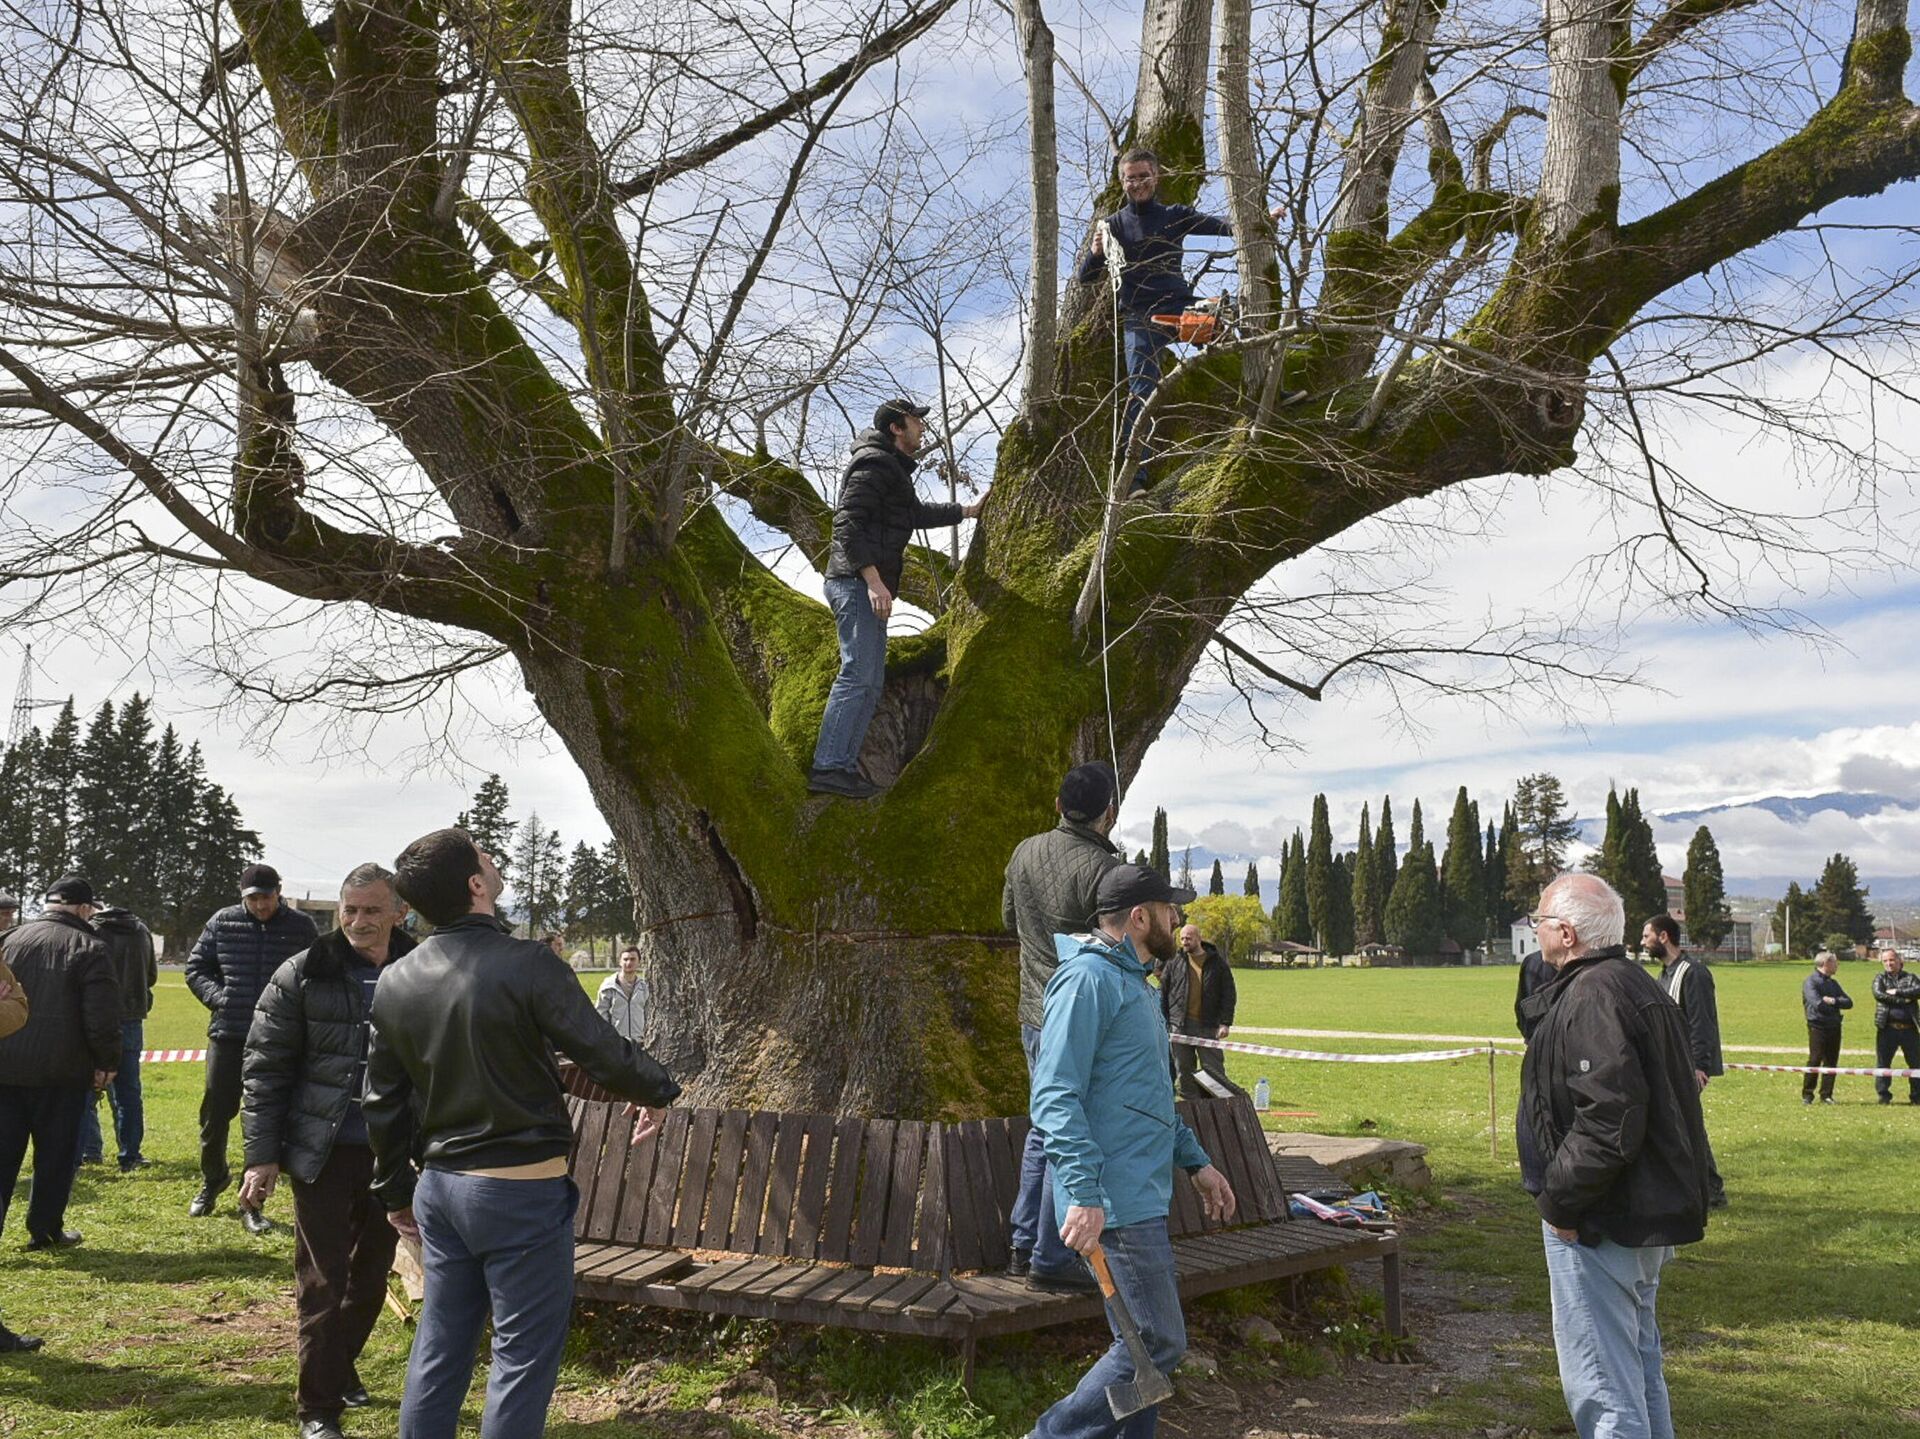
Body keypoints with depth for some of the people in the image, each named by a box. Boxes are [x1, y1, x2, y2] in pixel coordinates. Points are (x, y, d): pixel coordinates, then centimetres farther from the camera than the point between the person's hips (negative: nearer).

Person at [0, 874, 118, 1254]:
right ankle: (46, 1230, 14)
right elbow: (103, 1016, -11)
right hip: (59, 1071, -3)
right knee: (55, 1153, 9)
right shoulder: (89, 949, -6)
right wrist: (107, 1063, 1)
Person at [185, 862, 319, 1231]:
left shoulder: (301, 928, 0)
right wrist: (219, 998, -6)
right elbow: (195, 968, 10)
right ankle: (212, 1179, 39)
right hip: (227, 1035, 1)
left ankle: (251, 1202, 14)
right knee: (215, 1114, 12)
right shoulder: (223, 923, 2)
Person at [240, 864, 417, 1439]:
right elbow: (263, 1068, -4)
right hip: (324, 1153, -3)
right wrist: (261, 1155, -9)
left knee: (371, 1273, 16)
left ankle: (341, 1366, 38)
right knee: (323, 1280, 3)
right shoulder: (302, 976, -6)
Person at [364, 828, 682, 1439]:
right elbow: (604, 1053, -13)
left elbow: (382, 1101, 9)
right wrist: (659, 1091, 6)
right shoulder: (526, 965, -18)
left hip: (439, 1184, 7)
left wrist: (396, 1192, 21)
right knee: (524, 1350, 4)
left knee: (439, 1344, 17)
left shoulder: (395, 982, 2)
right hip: (521, 1189, -6)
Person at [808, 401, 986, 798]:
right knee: (856, 674, -16)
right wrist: (874, 579, -25)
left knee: (871, 682, 9)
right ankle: (828, 767, -18)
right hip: (857, 583, -11)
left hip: (869, 587, 11)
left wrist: (966, 511, 45)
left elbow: (917, 513, 40)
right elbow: (848, 523, -19)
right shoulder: (874, 463, -8)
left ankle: (844, 765, 10)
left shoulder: (892, 468, 25)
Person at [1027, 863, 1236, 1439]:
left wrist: (1195, 1160, 25)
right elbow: (1055, 1096, -22)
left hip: (1143, 1196, 10)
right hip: (1113, 1202, -10)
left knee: (1147, 1340, 14)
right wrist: (1084, 1192, -28)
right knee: (1156, 1345, -6)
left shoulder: (1132, 981, 19)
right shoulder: (1088, 979, -14)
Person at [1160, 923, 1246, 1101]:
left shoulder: (1217, 963, 3)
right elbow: (1163, 992, 9)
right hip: (1179, 1025, 2)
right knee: (1184, 1070, 6)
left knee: (1214, 1069, -1)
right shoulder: (1174, 962, 7)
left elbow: (1228, 995, 3)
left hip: (1208, 1026, -2)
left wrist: (1225, 1023, -5)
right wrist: (1163, 1022, 2)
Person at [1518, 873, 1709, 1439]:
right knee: (1638, 1365, 23)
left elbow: (1610, 1120, -29)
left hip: (1601, 1223, -11)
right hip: (1650, 1213, 11)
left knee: (1601, 1384, -3)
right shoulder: (1640, 986, 12)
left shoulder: (1592, 999, -21)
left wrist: (1558, 1201, -18)